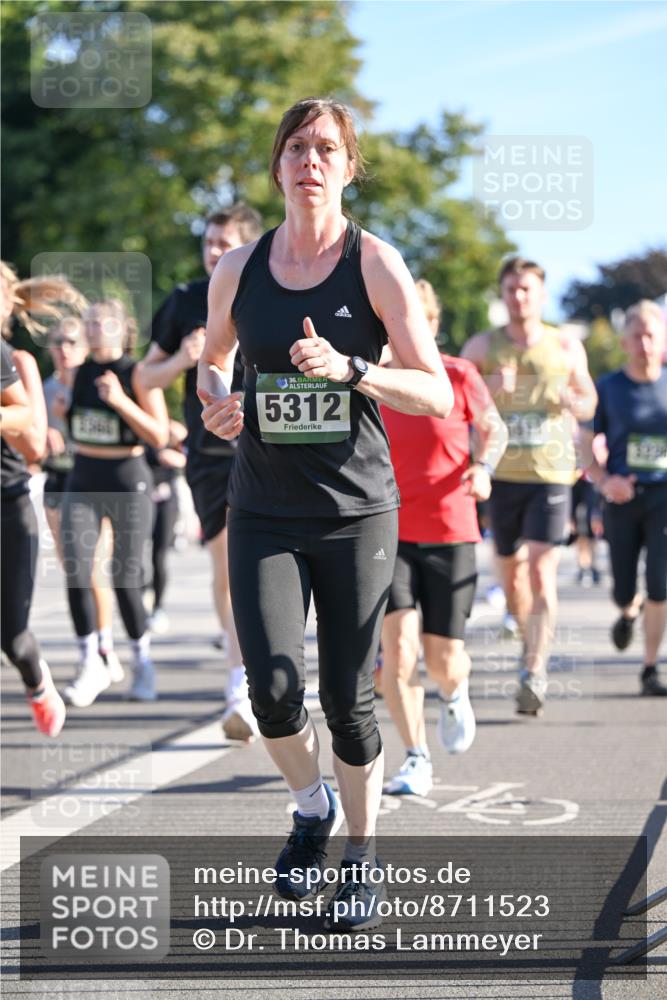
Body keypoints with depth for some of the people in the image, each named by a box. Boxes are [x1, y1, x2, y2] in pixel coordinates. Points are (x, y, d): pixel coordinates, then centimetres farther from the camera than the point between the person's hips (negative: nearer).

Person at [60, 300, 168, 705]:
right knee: (77, 573, -12)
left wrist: (121, 401, -23)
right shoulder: (78, 371, 7)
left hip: (127, 482, -4)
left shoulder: (137, 373, -7)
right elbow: (63, 421, 23)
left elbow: (159, 436, -13)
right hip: (83, 483, 4)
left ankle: (143, 661, 20)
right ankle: (91, 666, -2)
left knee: (126, 582, -2)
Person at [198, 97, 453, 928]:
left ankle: (361, 857, 23)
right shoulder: (236, 271, 4)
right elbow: (213, 356, 23)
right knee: (273, 689, -13)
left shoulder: (375, 264, -4)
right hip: (264, 513, 2)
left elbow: (437, 395, -7)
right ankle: (311, 808, 18)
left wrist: (348, 368, -22)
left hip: (356, 511, -1)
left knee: (348, 698, 1)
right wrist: (215, 403, 1)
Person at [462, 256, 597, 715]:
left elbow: (589, 403, 16)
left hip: (551, 475, -2)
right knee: (512, 572, 11)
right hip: (503, 475, 2)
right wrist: (488, 388, -21)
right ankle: (533, 640, 39)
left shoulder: (567, 347, 5)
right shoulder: (482, 347, 2)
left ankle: (535, 672, -18)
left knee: (542, 571, -15)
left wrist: (571, 401, -7)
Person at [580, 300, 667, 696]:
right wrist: (604, 481, -12)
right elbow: (585, 444, 5)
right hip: (622, 499, 1)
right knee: (624, 591, 3)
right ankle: (631, 610, 42)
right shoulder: (609, 388, 1)